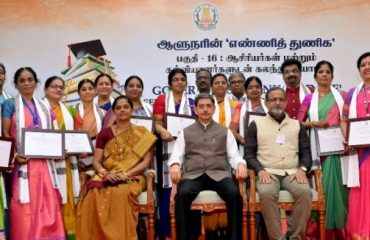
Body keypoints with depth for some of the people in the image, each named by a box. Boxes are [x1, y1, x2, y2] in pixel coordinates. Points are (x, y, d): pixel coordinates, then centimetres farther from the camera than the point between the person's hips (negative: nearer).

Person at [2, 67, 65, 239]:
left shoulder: (43, 107, 18)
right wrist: (14, 154, -18)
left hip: (43, 161, 5)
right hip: (23, 161, -4)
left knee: (47, 204, 2)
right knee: (25, 207, -5)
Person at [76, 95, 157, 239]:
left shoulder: (142, 133, 8)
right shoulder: (104, 133, 13)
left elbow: (146, 162, 0)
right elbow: (96, 162, 9)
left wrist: (126, 174, -14)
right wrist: (106, 174, -13)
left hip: (132, 178, -2)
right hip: (107, 178, 2)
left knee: (122, 194, -37)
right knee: (94, 194, -33)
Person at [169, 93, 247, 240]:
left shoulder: (225, 132, 20)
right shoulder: (185, 132, 19)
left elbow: (234, 155, 11)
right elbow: (176, 155, 11)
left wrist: (240, 164, -13)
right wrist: (175, 165, -13)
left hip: (219, 174, 1)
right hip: (193, 175, 0)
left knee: (234, 193, -32)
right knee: (182, 195, -34)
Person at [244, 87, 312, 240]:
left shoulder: (297, 125, 20)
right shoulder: (256, 125, 14)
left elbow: (306, 151, 13)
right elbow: (249, 153, 6)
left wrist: (302, 169, -7)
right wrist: (260, 170, -11)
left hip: (292, 173, 2)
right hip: (268, 173, -2)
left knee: (305, 191, -30)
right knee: (267, 193, -35)